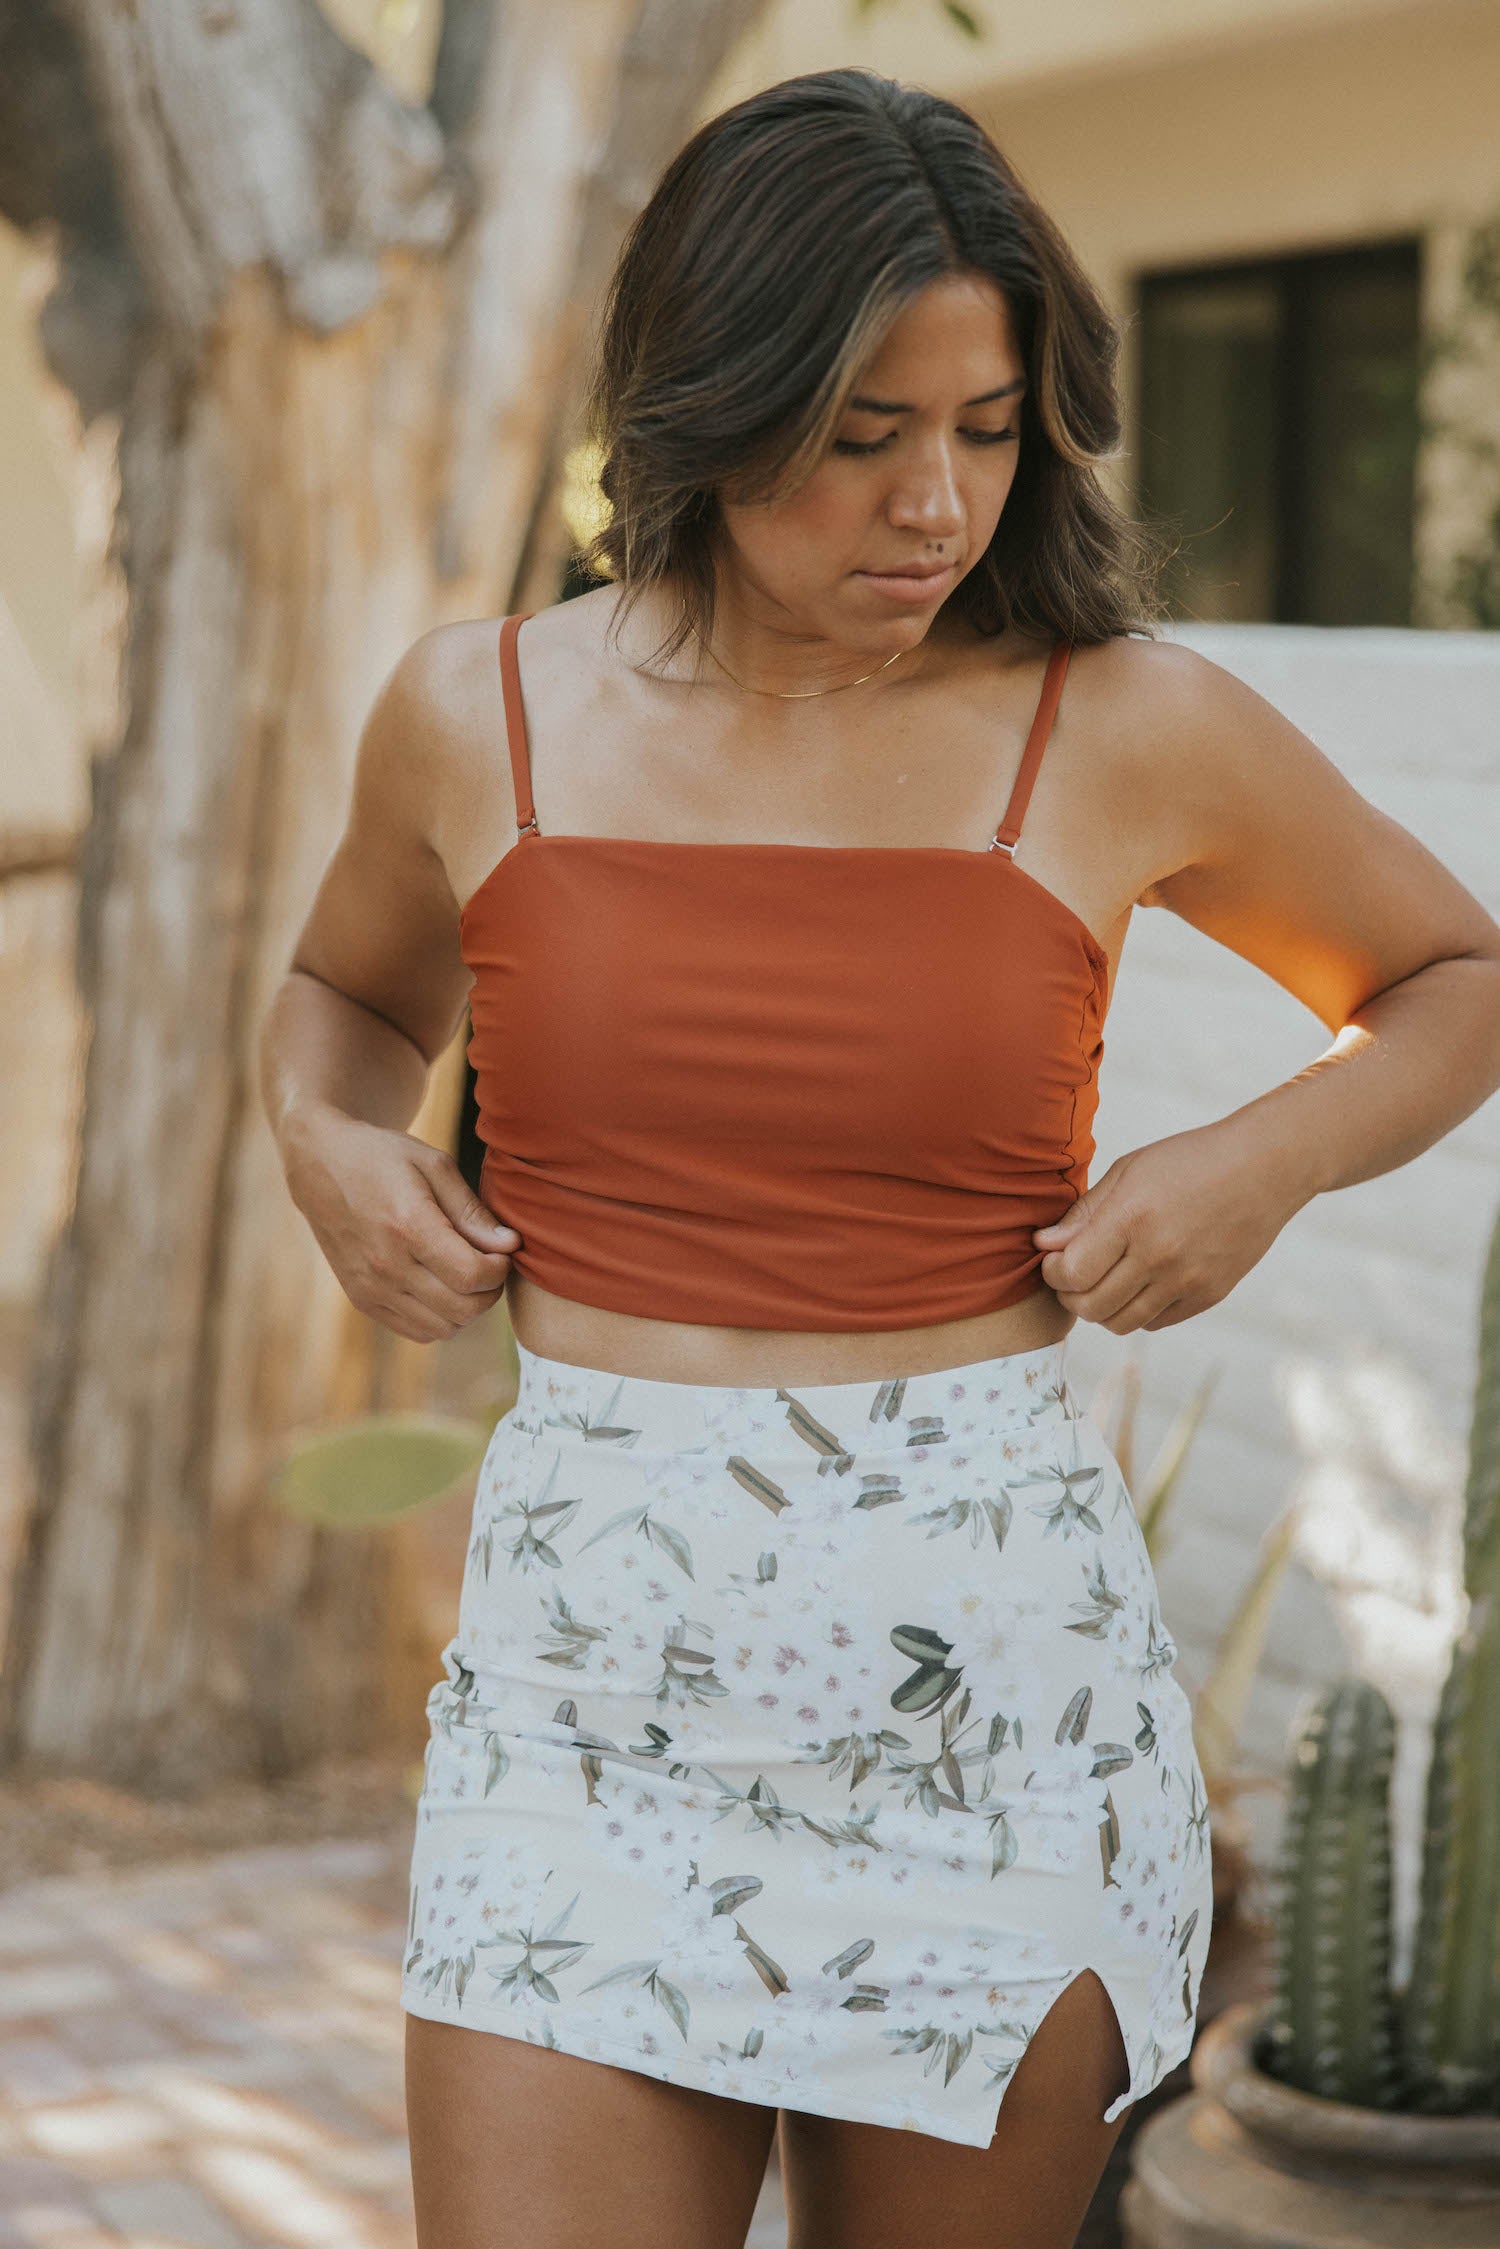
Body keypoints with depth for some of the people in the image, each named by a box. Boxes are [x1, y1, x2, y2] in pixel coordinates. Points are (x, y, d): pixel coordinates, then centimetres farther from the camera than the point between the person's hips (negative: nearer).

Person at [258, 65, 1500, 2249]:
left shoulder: (1131, 730, -2)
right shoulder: (479, 714, 3)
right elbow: (350, 991, 24)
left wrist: (1264, 1160, -4)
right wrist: (328, 1146, 3)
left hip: (992, 1661, -1)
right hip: (588, 1660, 1)